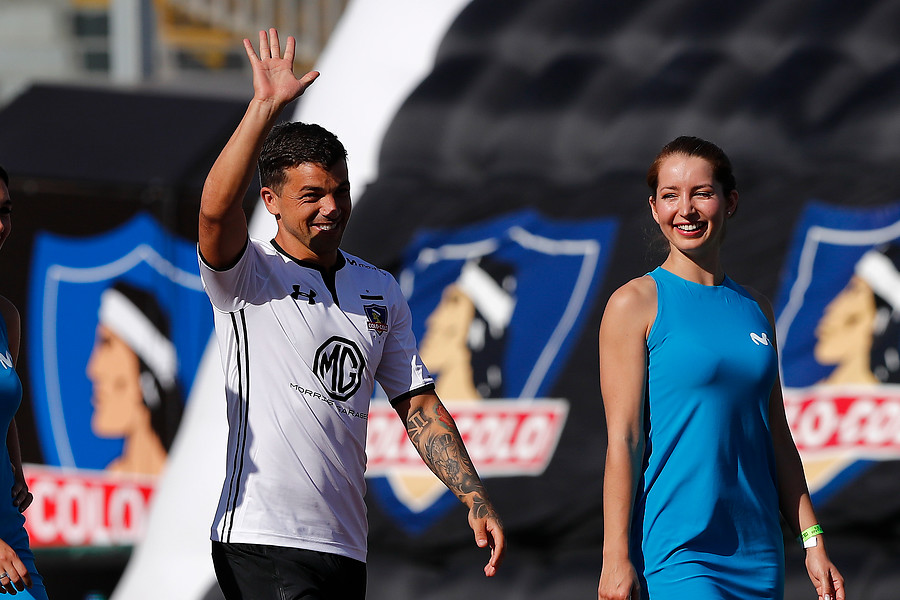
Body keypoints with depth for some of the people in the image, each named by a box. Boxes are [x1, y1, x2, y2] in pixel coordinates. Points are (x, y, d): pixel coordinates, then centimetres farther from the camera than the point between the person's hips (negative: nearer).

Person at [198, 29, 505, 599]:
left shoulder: (380, 290, 17)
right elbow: (216, 209, -23)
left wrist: (476, 503, 9)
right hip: (262, 545, -7)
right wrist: (266, 105, -26)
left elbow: (419, 407, 18)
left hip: (345, 548, 7)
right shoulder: (248, 276, -1)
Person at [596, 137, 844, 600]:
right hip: (673, 557, -6)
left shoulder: (755, 309, 13)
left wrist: (813, 542, 13)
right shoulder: (635, 305, -3)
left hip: (757, 557, 6)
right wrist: (616, 559, -13)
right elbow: (622, 439, -8)